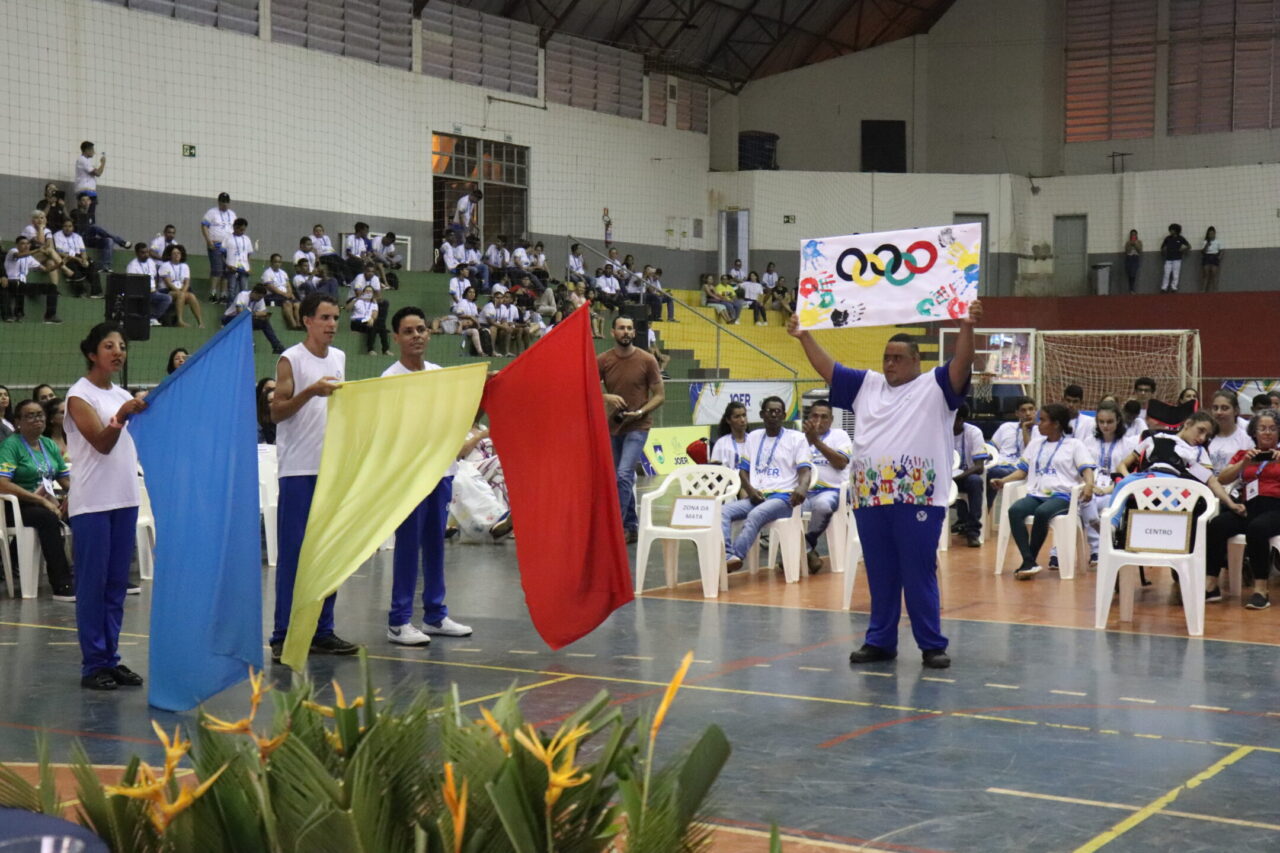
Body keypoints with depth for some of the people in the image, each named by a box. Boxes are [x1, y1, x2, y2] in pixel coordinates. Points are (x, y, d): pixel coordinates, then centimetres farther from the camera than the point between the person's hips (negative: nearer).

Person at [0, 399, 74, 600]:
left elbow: (66, 479, 17)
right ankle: (61, 585, -38)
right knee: (47, 517, -37)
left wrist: (70, 495, -8)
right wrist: (40, 500, -21)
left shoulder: (50, 445, 16)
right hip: (18, 507, -6)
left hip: (49, 502, 6)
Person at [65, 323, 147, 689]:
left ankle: (111, 659, 14)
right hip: (92, 503, -7)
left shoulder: (124, 395, 14)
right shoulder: (80, 395, -6)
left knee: (117, 584, 8)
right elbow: (102, 443, -17)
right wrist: (121, 416, -34)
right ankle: (93, 664, 1)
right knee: (92, 583, -3)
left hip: (125, 499, 7)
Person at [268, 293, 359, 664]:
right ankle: (283, 636, 0)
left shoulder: (339, 358, 13)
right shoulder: (290, 360, -6)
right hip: (298, 469, -6)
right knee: (293, 551, -4)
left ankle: (322, 631, 16)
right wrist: (310, 391, -23)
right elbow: (276, 412, -11)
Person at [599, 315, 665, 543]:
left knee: (624, 475, -18)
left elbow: (660, 395, -2)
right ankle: (631, 527, 24)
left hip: (638, 427, -4)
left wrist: (641, 412, -17)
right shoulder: (602, 360, 0)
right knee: (624, 479, 13)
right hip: (613, 426, 4)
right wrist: (607, 397, -17)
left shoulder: (647, 360, -7)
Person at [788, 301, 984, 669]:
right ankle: (880, 641, 19)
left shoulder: (936, 387, 5)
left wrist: (967, 327, -25)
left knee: (920, 575, -3)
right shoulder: (866, 385, 18)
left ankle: (932, 645, 4)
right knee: (880, 575, 11)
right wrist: (804, 336, 13)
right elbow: (828, 369, 20)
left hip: (918, 500, -5)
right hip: (870, 499, 5)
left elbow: (961, 366, -11)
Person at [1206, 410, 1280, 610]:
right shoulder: (1244, 454, 24)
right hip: (1248, 507, 3)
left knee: (1257, 528, -38)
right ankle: (1210, 585, -29)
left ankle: (1260, 590, -35)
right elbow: (1221, 479, 10)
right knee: (1217, 525, -29)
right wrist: (1244, 463, -3)